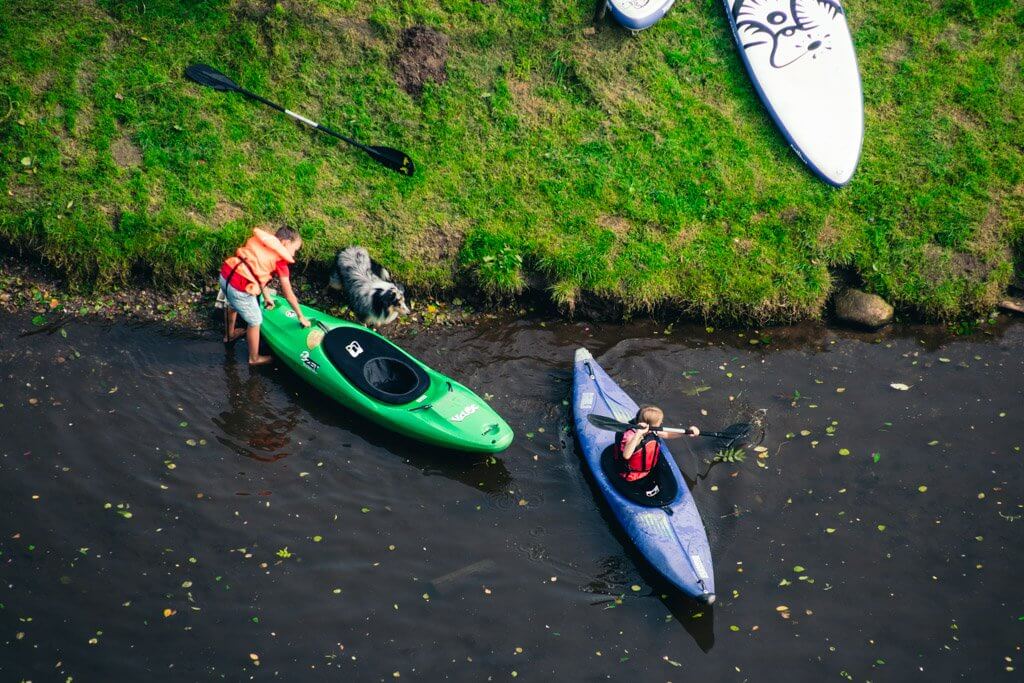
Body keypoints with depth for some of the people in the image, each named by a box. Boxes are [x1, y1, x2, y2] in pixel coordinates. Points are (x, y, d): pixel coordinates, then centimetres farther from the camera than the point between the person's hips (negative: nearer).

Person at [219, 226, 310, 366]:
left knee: (232, 305, 39)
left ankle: (229, 334, 65)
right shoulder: (280, 260, -3)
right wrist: (301, 317, 15)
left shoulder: (262, 244, 15)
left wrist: (266, 296, 36)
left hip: (225, 273, 8)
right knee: (255, 322, 17)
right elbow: (288, 295, 3)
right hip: (240, 289, -8)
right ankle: (254, 358, 35)